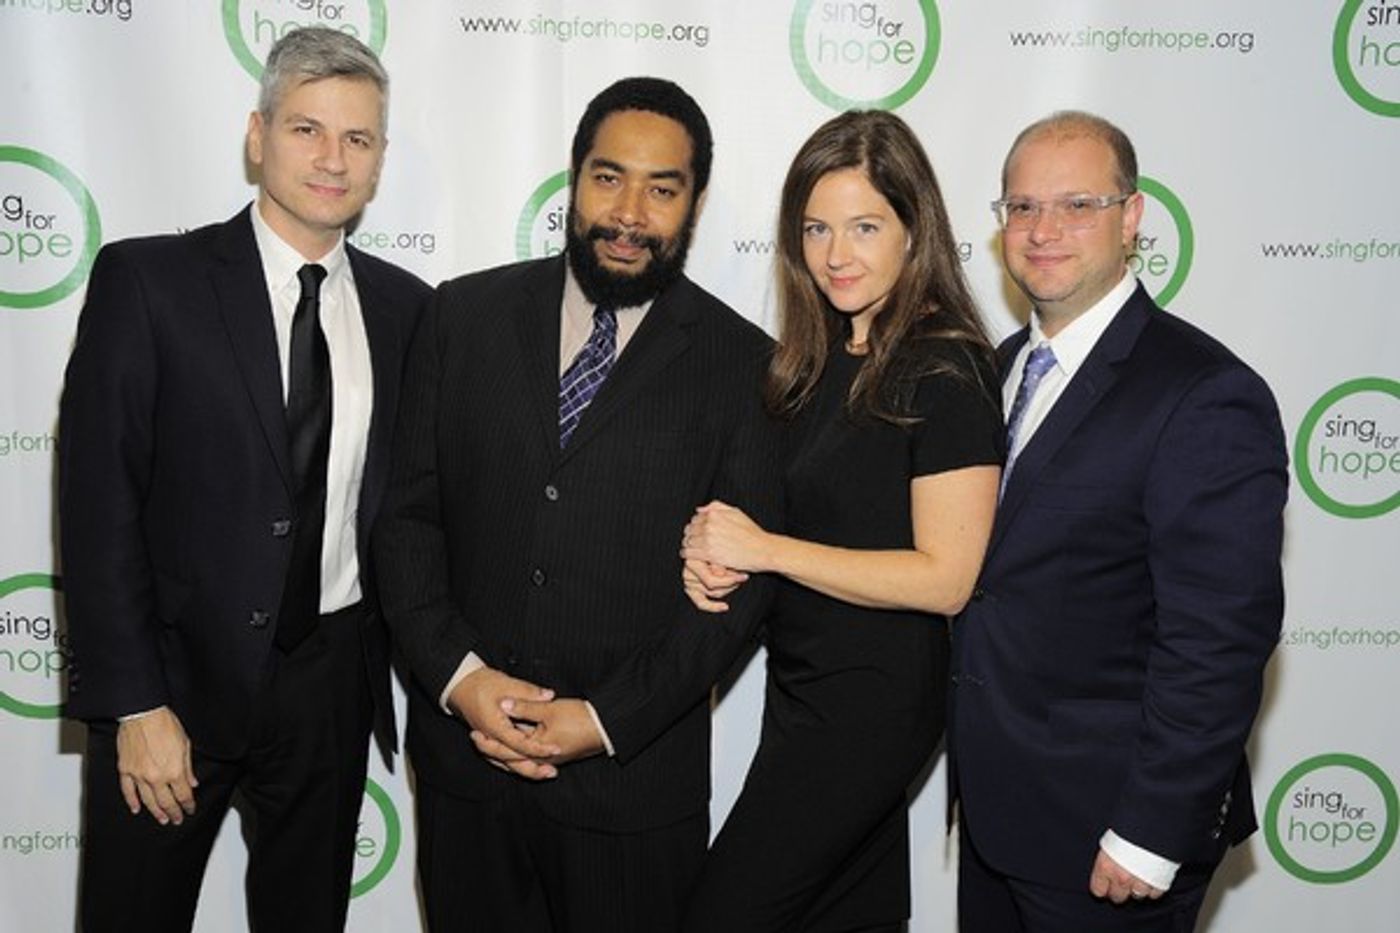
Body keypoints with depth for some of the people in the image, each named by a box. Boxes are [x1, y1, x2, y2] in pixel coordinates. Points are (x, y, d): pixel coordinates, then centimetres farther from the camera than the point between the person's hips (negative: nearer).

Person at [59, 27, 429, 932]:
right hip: (179, 677, -3)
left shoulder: (403, 306, 3)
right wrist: (134, 703, -13)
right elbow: (99, 504, -10)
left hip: (333, 685, 3)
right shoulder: (146, 280, -8)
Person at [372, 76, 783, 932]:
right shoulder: (467, 316, 1)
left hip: (636, 772, -2)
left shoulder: (742, 364, -5)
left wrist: (608, 720, -12)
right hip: (463, 756, 2)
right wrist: (455, 672, -10)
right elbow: (406, 514, 3)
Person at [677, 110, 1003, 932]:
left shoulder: (947, 372, -16)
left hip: (873, 702, -8)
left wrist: (764, 548, -19)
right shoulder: (817, 361, 7)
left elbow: (944, 578, -19)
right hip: (805, 682, 8)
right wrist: (716, 552, -4)